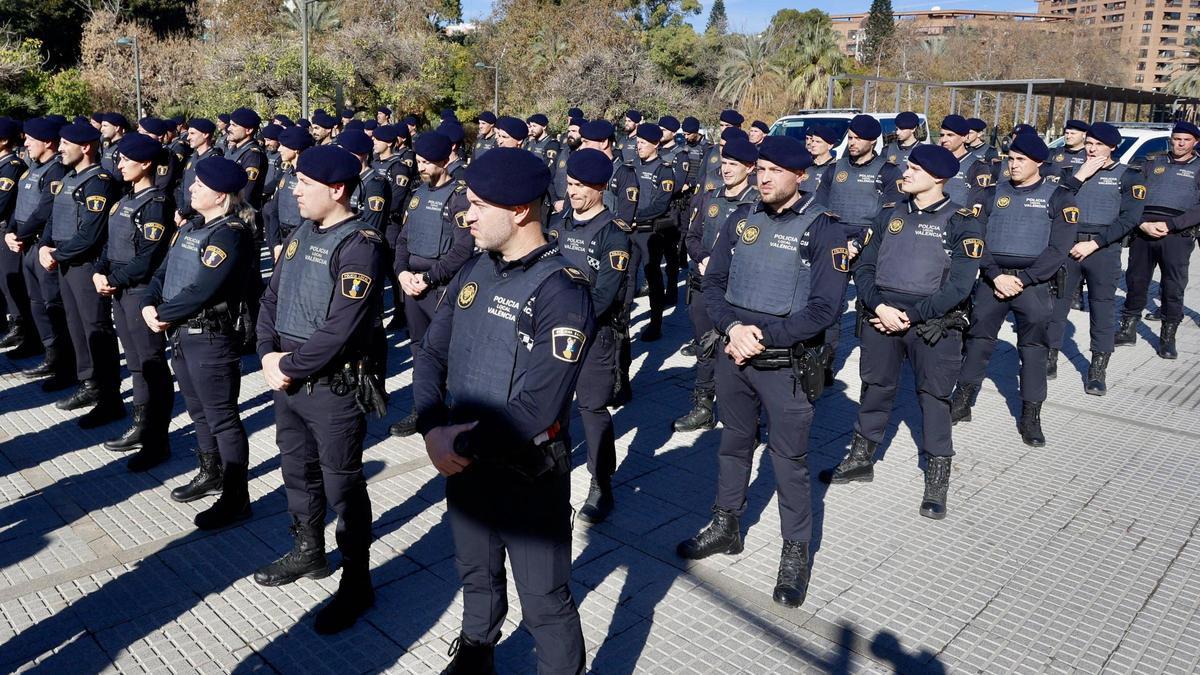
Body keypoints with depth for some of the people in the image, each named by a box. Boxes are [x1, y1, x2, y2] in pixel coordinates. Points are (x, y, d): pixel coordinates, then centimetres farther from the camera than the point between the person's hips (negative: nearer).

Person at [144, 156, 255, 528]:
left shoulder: (230, 234, -18)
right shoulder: (191, 226, 12)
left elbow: (201, 291, -23)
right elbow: (165, 270, 12)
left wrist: (163, 314, -12)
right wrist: (149, 304, -5)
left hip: (211, 338, -10)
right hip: (180, 334, 10)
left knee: (221, 418, -1)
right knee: (198, 410, 21)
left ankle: (236, 497, 9)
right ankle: (211, 473, 39)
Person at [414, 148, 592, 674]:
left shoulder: (562, 290, -21)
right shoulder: (475, 270, 2)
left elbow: (536, 410, -25)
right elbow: (431, 352, 4)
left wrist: (462, 446, -16)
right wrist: (433, 430, -11)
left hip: (529, 474, -7)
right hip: (463, 461, 7)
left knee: (544, 602, 9)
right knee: (476, 576, 27)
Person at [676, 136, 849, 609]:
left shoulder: (823, 229, -10)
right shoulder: (741, 219, 5)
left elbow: (824, 308, -15)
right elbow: (713, 282, 5)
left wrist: (763, 337, -19)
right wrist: (733, 327, -13)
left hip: (787, 365, -5)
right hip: (733, 355, 5)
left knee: (789, 459, 5)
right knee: (734, 444, 19)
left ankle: (796, 552, 23)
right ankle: (726, 526, 38)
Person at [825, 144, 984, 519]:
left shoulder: (962, 224, -5)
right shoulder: (889, 215, 9)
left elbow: (959, 286, -13)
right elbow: (864, 268, 5)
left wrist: (909, 315, -17)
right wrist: (879, 306, -12)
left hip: (932, 324, -4)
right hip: (880, 317, 4)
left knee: (933, 398, 4)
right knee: (875, 389, 14)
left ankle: (937, 480, 18)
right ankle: (861, 459, 31)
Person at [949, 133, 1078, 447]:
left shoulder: (1059, 197, 1)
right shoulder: (992, 193, 7)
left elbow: (1058, 249, -7)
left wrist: (1023, 280, -14)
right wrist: (996, 276, -13)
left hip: (1035, 282, -2)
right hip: (993, 279, 2)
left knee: (1033, 348, 3)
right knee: (977, 340, 6)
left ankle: (1030, 417, 12)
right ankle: (961, 403, 17)